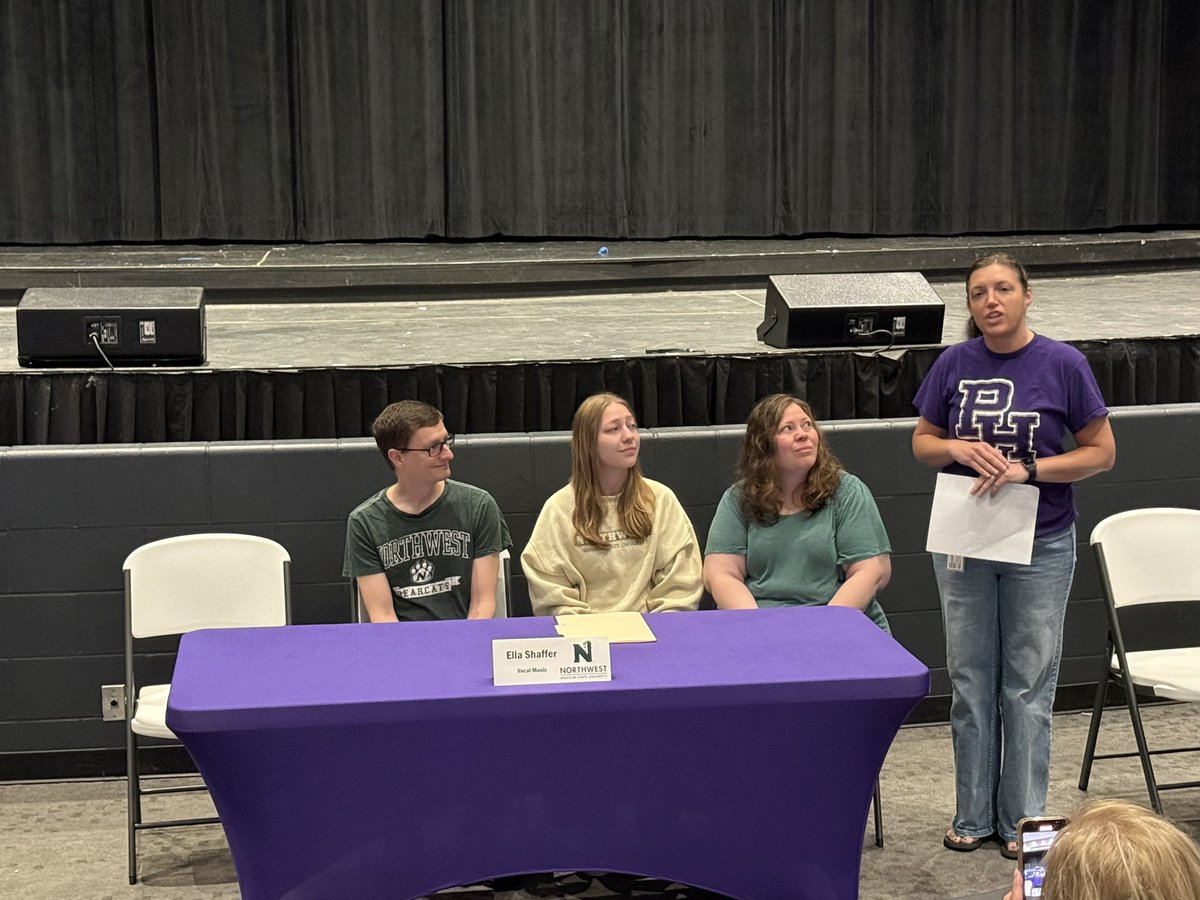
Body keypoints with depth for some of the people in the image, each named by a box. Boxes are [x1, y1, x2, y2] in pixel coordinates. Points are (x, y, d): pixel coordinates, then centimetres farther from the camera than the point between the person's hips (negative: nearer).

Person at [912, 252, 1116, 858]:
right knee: (970, 681, 9)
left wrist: (1028, 468, -17)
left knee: (1028, 684, 5)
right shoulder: (954, 364, 0)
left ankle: (1022, 819, 16)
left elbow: (1101, 451, -4)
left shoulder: (1062, 365, -7)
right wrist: (959, 449, -12)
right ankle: (973, 815, 21)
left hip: (1040, 546, -2)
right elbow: (922, 441, 10)